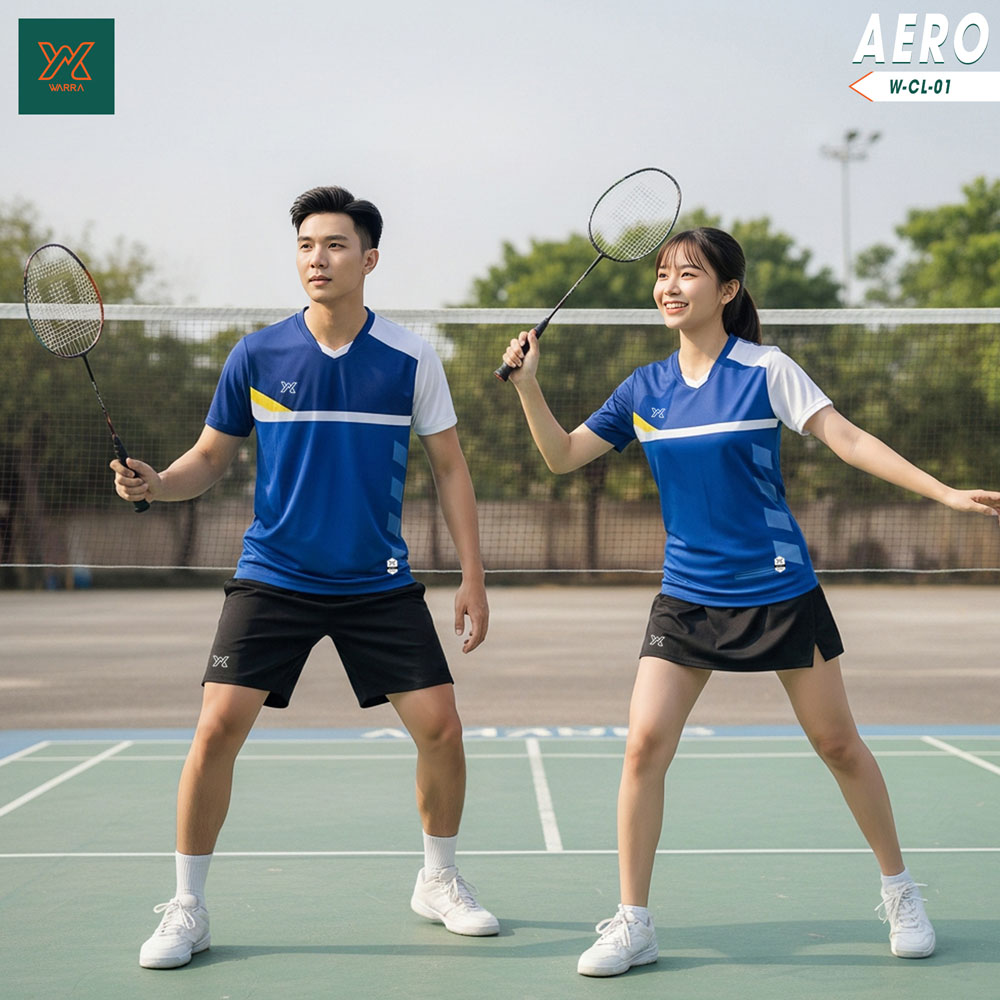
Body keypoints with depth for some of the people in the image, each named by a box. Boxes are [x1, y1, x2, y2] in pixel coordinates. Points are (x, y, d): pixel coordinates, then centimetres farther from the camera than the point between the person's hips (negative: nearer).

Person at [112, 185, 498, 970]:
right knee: (218, 728, -11)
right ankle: (186, 909, 5)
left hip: (380, 583, 1)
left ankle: (440, 882, 21)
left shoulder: (411, 359, -3)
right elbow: (211, 458, 7)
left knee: (439, 725, -4)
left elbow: (450, 468, 4)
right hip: (273, 578, 0)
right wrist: (155, 483, -15)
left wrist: (474, 577, -1)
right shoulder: (257, 357, -2)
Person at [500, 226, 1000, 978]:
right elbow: (562, 456, 9)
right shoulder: (646, 388, 4)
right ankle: (633, 924, 2)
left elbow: (848, 439, -11)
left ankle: (900, 891, 27)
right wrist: (529, 384, -5)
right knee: (644, 746, -9)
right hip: (688, 597, 3)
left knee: (838, 743, 6)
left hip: (779, 590, -3)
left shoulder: (766, 370, -7)